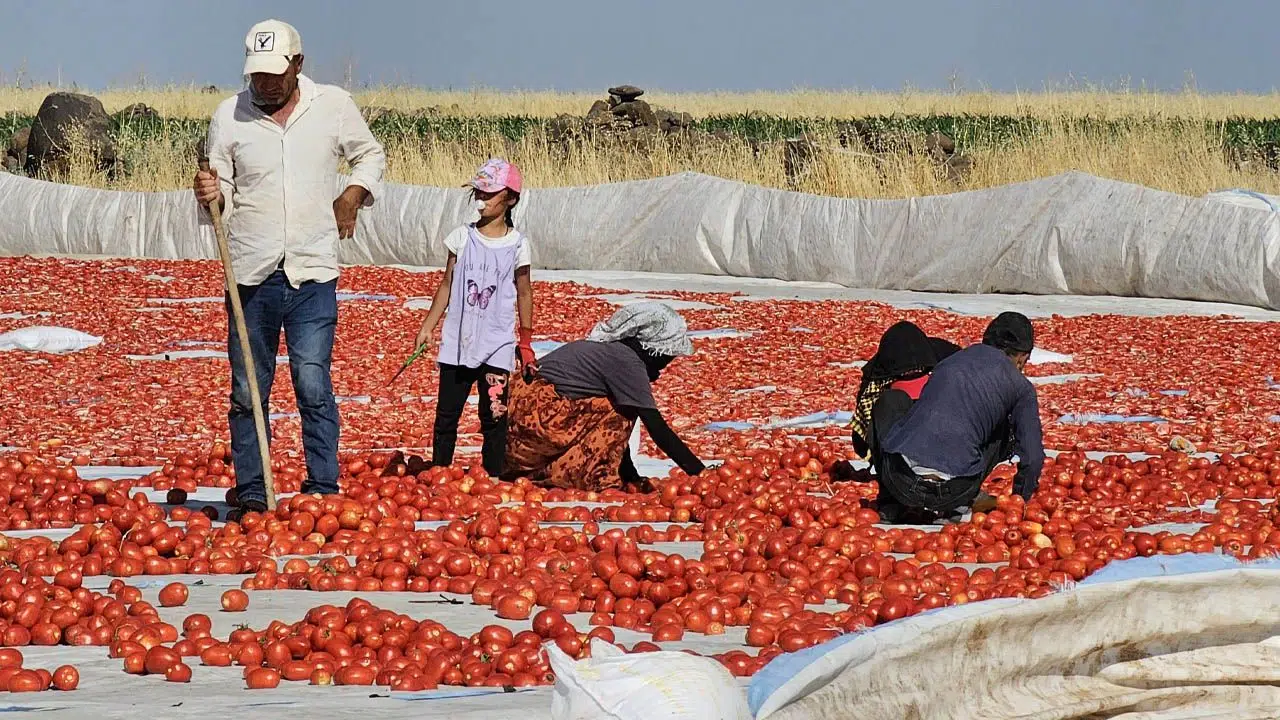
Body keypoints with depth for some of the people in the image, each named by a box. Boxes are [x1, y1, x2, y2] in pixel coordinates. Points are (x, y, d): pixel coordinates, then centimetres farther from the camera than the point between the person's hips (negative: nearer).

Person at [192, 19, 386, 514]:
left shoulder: (334, 107, 3)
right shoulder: (229, 117, 2)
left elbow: (371, 156, 21)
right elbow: (220, 202, 6)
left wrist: (354, 194, 4)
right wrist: (209, 195, -16)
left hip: (313, 273, -1)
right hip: (251, 272, 1)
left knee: (314, 386, -9)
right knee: (248, 391, 4)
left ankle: (323, 490, -3)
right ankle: (251, 493, 11)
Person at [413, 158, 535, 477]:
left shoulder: (517, 244, 0)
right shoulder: (462, 237, 4)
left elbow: (524, 293, 7)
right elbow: (447, 286, 10)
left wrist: (526, 342, 8)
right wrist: (428, 327, 7)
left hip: (497, 344, -2)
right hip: (458, 341, 2)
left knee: (494, 415, -1)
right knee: (446, 414, 4)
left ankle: (493, 478, 5)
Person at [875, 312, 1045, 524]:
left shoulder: (949, 362, 22)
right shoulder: (1021, 387, 11)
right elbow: (1033, 458, 7)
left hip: (901, 482, 2)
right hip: (952, 492, -2)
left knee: (892, 401, 31)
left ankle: (890, 504, 20)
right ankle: (954, 506, 11)